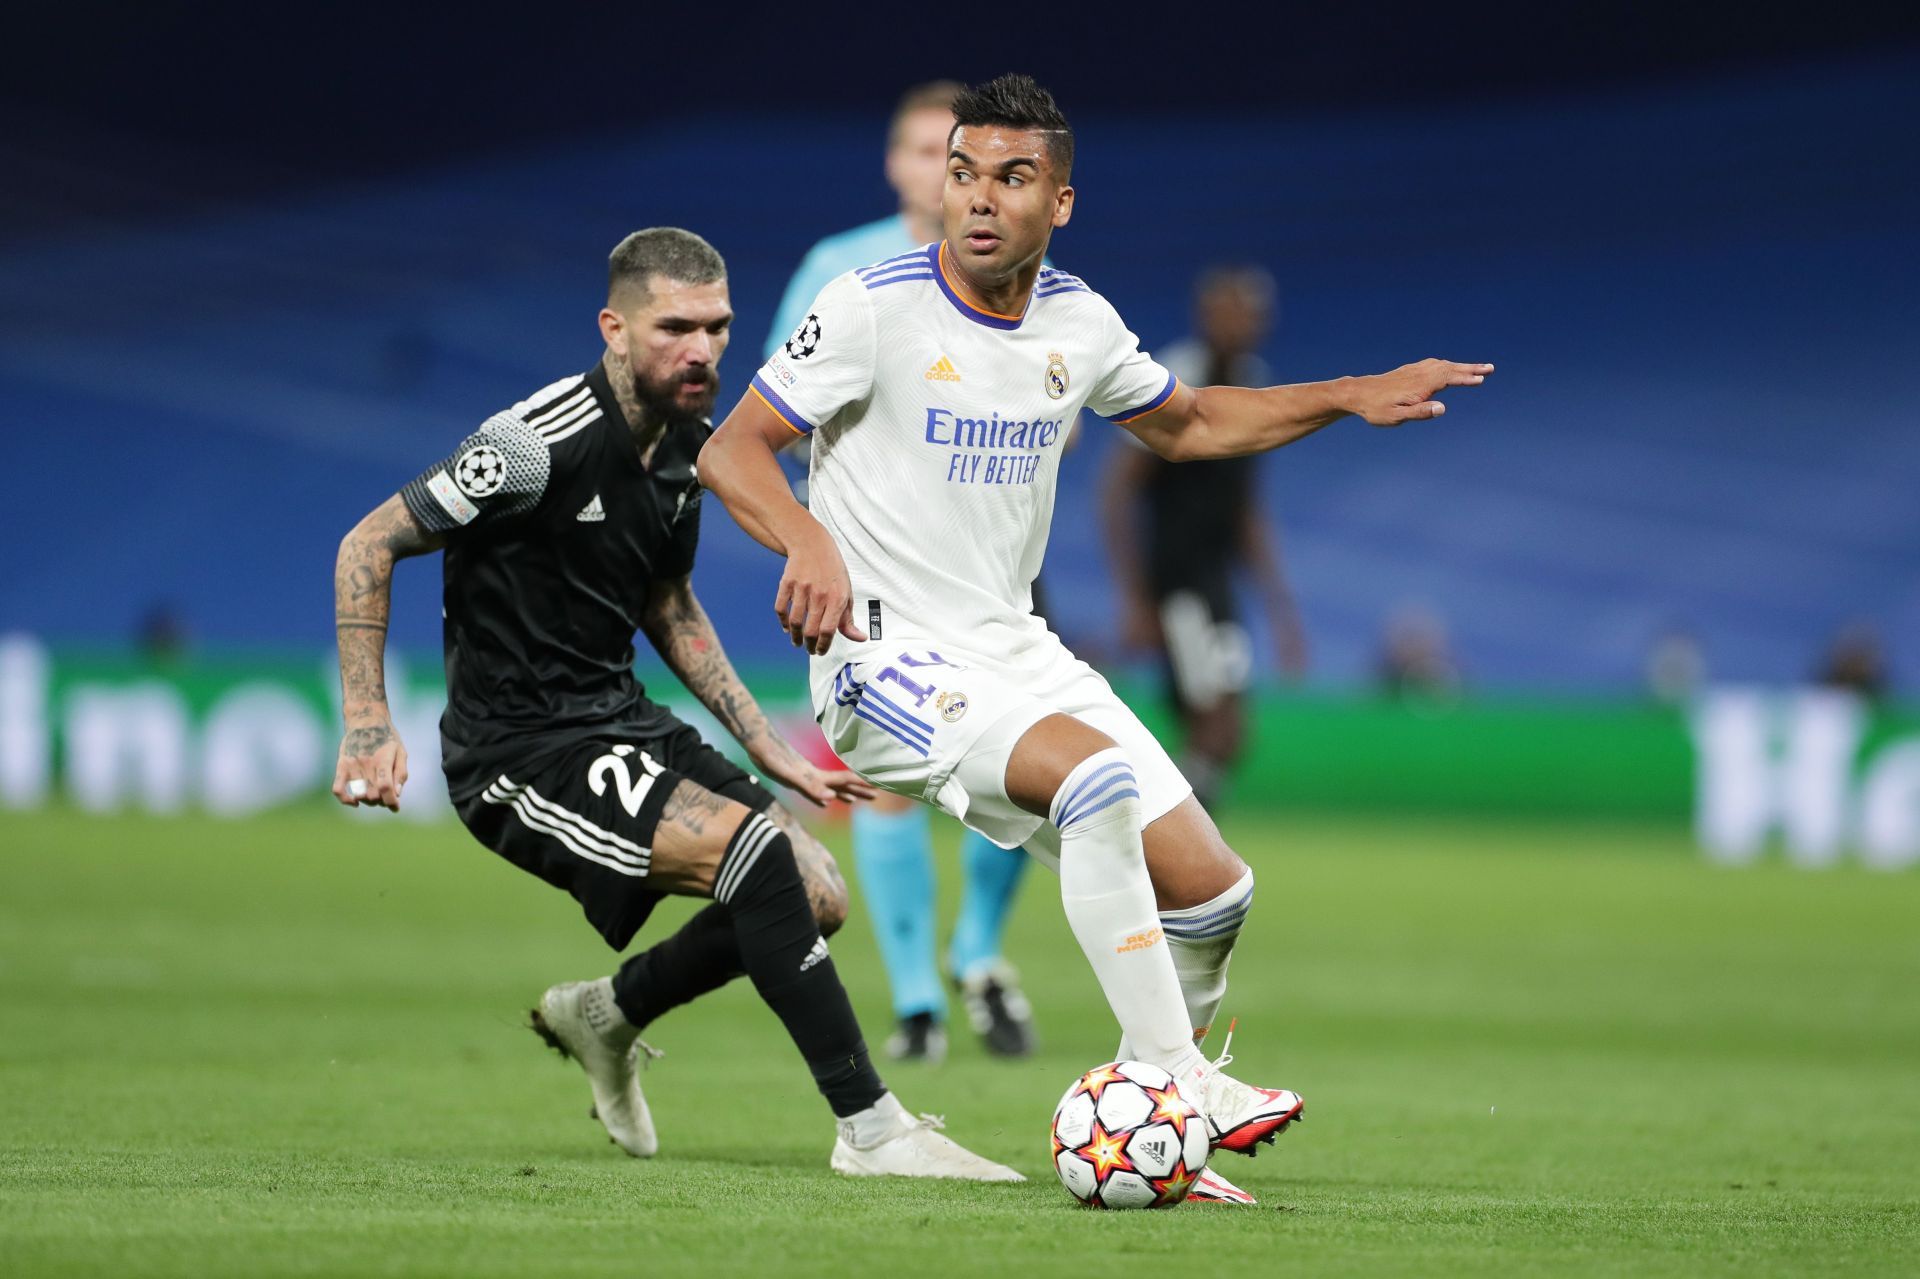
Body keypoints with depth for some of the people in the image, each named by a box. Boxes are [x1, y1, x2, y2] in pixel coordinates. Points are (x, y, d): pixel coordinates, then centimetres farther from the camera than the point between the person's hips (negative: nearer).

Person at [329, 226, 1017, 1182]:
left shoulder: (688, 444, 5)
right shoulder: (545, 443, -20)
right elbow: (368, 546, -13)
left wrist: (771, 752, 18)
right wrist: (368, 725, -20)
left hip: (622, 725, 9)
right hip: (521, 753, -9)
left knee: (816, 895, 3)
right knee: (752, 847, -27)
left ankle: (605, 1015, 27)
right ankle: (868, 1129, -22)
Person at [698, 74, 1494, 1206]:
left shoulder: (1077, 323, 6)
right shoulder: (877, 307, -12)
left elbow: (1187, 425, 24)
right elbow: (732, 452, -10)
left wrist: (1349, 399, 12)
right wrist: (808, 543, -30)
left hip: (1015, 648, 7)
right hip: (887, 657, -7)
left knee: (1212, 892, -1)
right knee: (1101, 772, -33)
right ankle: (1172, 1075, -25)